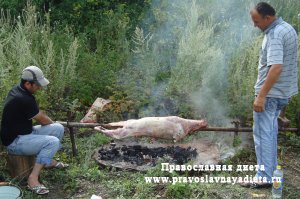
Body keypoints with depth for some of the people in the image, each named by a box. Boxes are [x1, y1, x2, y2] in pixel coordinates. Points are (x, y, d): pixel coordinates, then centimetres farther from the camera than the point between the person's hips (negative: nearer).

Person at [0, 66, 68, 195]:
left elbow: (38, 114, 13)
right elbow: (42, 120, -12)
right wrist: (51, 122, 8)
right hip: (14, 142, -10)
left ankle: (48, 160, 22)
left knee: (58, 128, 2)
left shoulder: (17, 90, 2)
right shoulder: (23, 99, -27)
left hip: (25, 132, 10)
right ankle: (33, 178, -19)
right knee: (53, 142, -26)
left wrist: (49, 122, 3)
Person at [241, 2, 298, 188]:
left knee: (263, 133, -3)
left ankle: (265, 177, 3)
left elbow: (276, 67, -29)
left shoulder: (274, 34, -20)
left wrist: (261, 96, -28)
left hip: (271, 92, -10)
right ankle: (271, 169, 30)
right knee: (270, 131, 19)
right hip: (284, 91, 10)